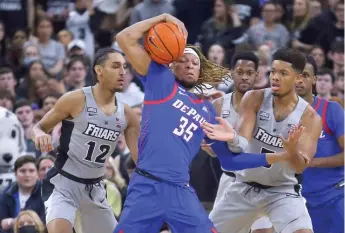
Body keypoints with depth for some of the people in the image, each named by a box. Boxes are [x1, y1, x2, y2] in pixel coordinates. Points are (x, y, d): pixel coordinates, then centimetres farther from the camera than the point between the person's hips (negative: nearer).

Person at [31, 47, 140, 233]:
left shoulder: (126, 114, 2)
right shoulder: (76, 100, -12)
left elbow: (140, 157, 6)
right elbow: (39, 127, -4)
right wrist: (39, 135, -27)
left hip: (95, 188, 7)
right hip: (63, 183, -7)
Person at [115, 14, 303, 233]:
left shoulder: (208, 111, 20)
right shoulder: (160, 80, 8)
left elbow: (229, 159, 24)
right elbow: (125, 38, -1)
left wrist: (277, 157, 17)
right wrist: (163, 18, 2)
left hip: (181, 192, 4)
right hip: (146, 188, -4)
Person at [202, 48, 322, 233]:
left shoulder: (309, 117, -14)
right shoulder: (254, 99, -10)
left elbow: (301, 166, -22)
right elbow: (243, 144, -21)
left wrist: (292, 149, -45)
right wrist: (233, 139, -45)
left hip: (283, 192, -2)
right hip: (245, 188, 3)